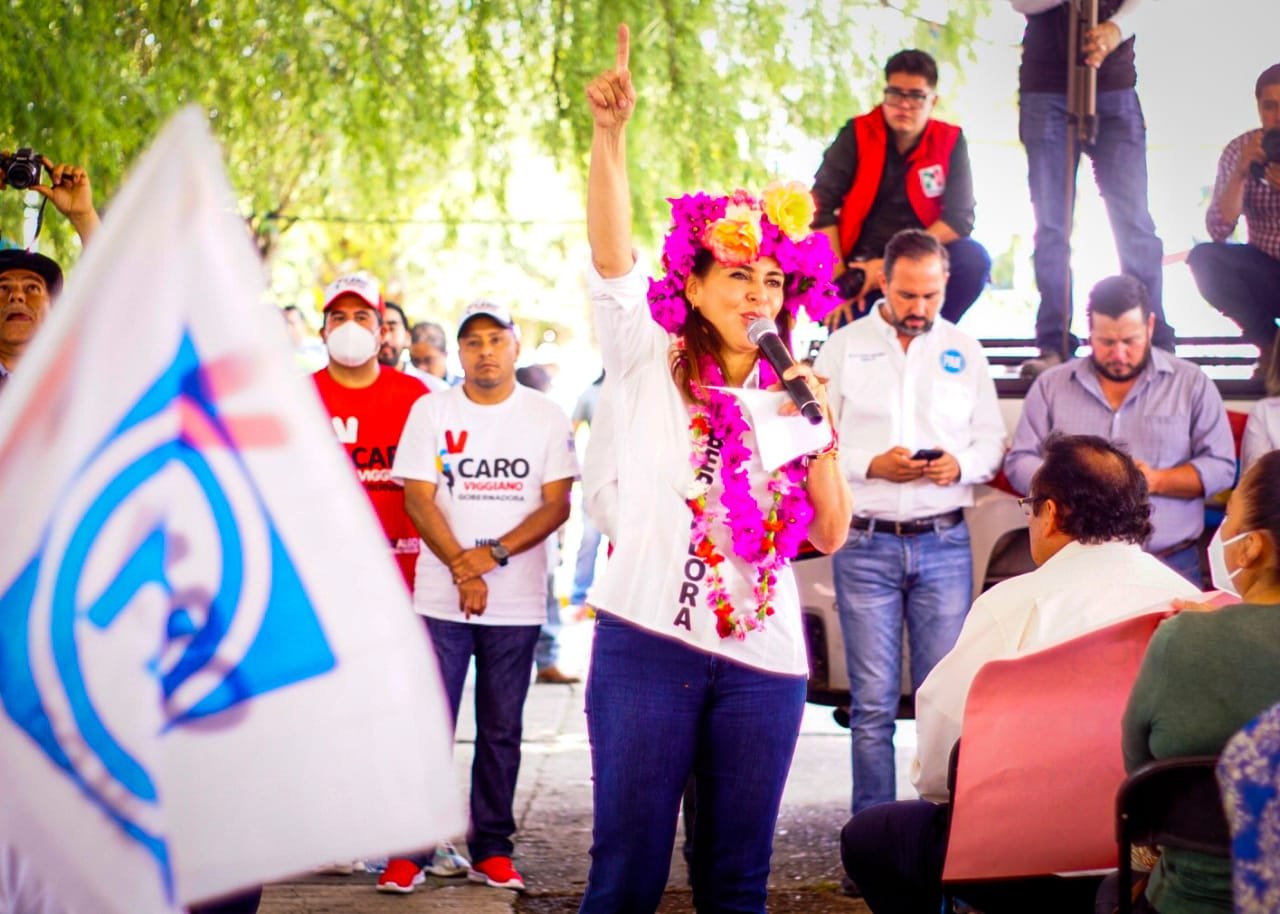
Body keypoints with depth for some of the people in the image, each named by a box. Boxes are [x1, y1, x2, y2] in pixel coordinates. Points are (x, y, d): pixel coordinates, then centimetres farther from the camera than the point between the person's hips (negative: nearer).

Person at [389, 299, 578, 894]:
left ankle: (492, 850, 13)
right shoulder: (431, 412, 4)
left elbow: (557, 504, -1)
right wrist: (462, 569, -13)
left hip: (517, 603, 1)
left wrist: (493, 555, -13)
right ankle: (411, 850, 2)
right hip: (440, 597, -1)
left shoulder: (546, 417, 5)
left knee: (501, 731, 6)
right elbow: (419, 499, -2)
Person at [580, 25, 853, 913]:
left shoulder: (792, 395, 15)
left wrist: (820, 431, -3)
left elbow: (832, 534, 10)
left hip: (762, 651, 4)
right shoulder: (651, 366, 5)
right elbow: (611, 255, -12)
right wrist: (609, 132, -25)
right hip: (649, 639, -3)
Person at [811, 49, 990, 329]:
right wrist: (840, 281, -16)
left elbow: (959, 218, -10)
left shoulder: (950, 142, -2)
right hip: (861, 265, -2)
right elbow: (821, 207, -9)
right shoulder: (858, 135, -4)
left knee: (974, 258, -27)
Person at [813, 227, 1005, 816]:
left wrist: (961, 465, -9)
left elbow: (991, 440, 12)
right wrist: (871, 466, -13)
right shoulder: (843, 348, 6)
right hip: (866, 544, -1)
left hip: (944, 544, 2)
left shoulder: (964, 351, 12)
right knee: (873, 702, -1)